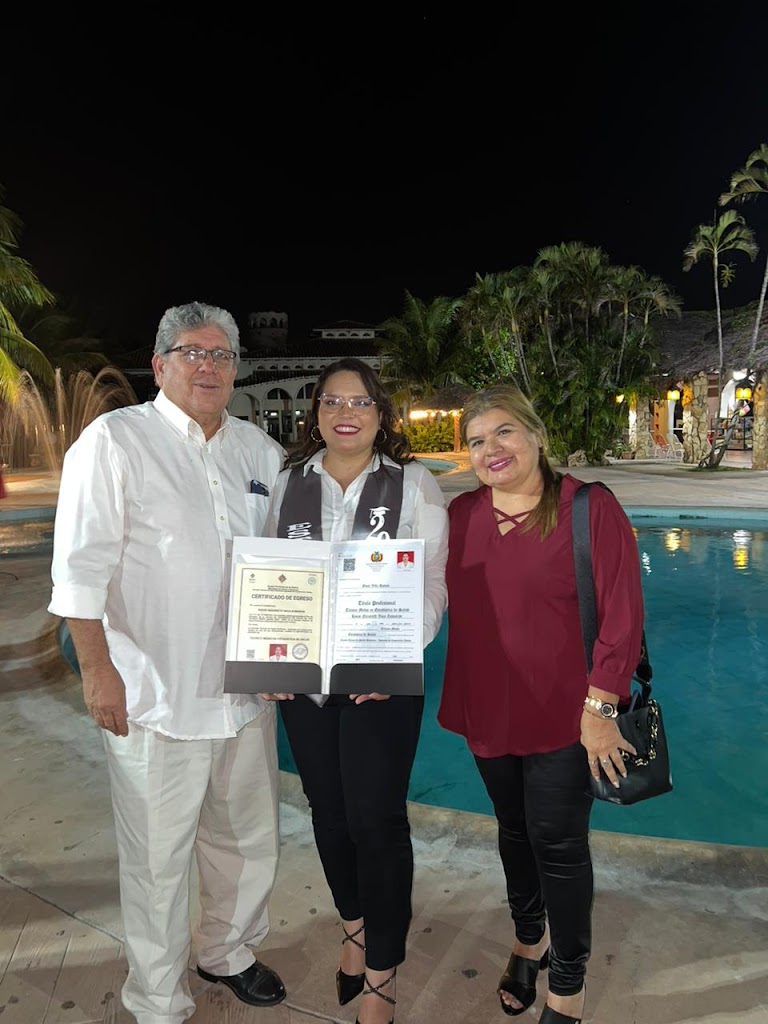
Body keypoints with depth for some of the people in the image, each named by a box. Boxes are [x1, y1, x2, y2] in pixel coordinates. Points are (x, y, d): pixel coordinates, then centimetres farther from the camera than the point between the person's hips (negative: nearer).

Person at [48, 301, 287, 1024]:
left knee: (247, 837, 21)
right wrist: (97, 668, -14)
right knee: (158, 856, 9)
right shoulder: (115, 439, -7)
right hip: (155, 693, -5)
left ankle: (226, 952, 47)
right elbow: (82, 565, -10)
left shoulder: (257, 448, 8)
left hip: (245, 688, 6)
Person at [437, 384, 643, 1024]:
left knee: (557, 843, 9)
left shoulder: (590, 509, -13)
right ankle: (530, 938, 50)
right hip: (488, 710, 4)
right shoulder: (459, 516, -1)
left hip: (564, 715, -4)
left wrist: (600, 709, -15)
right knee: (514, 832, 22)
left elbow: (622, 618, -14)